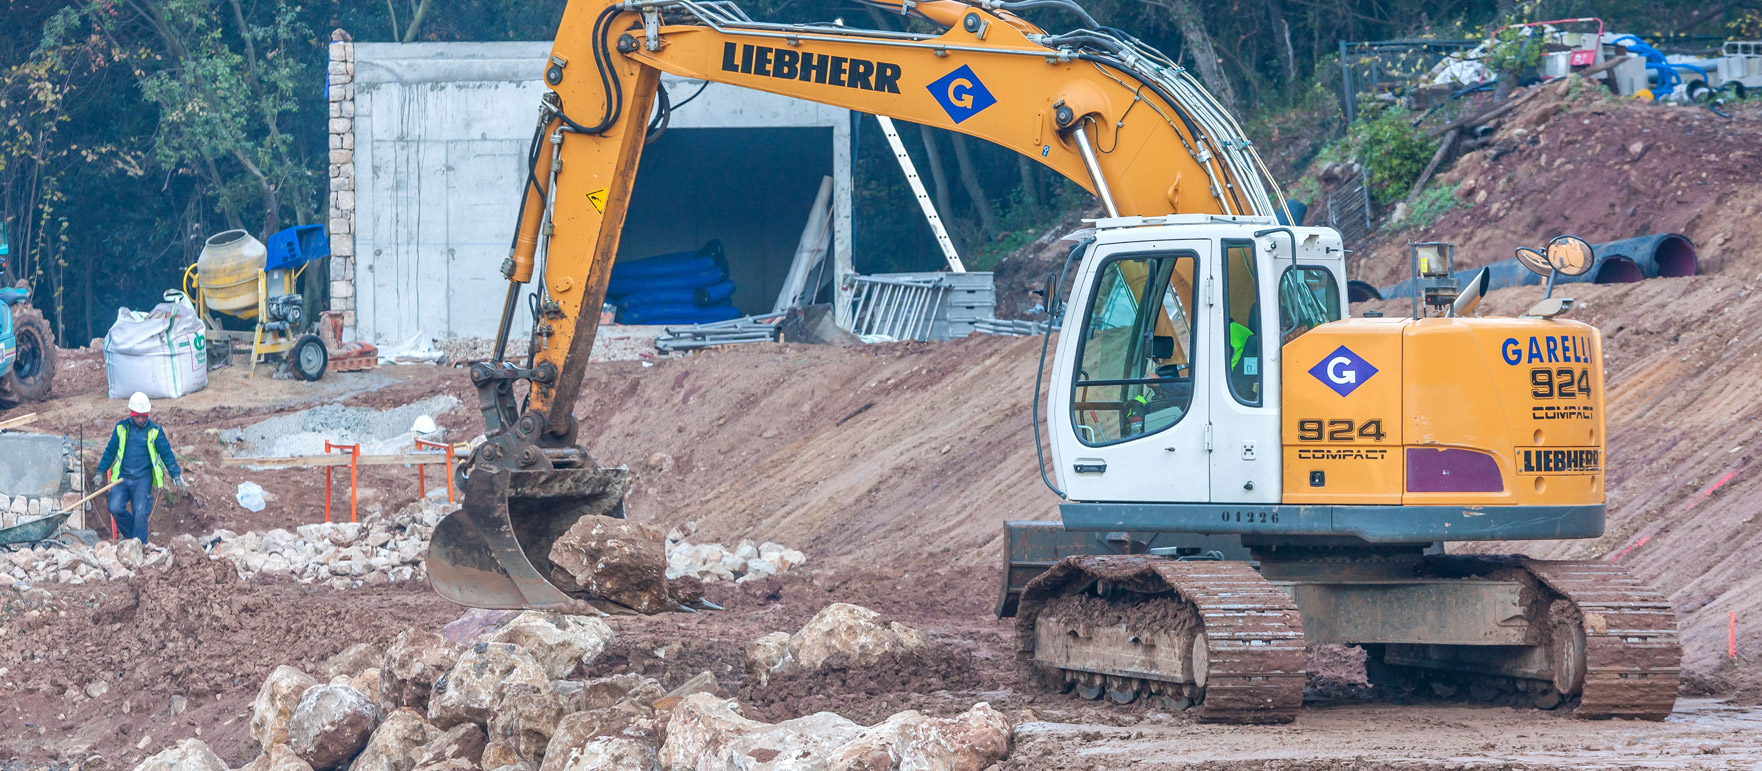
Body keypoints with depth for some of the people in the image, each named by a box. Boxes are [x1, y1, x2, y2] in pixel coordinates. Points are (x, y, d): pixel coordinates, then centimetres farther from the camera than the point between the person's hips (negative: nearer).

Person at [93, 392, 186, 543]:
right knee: (115, 508, -12)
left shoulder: (154, 431, 1)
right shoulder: (121, 428, 7)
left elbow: (167, 454, 5)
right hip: (122, 477, 2)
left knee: (140, 514, -10)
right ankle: (129, 534, 12)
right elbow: (110, 451, 16)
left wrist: (177, 477, 0)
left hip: (143, 479, -2)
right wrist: (100, 472, 14)